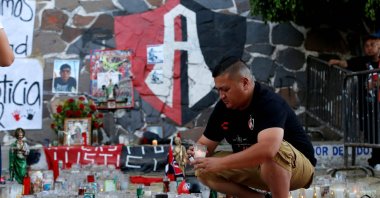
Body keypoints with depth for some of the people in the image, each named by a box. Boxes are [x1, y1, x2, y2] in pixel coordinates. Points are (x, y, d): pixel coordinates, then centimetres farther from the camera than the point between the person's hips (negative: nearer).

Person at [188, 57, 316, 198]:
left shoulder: (269, 103, -27)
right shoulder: (222, 107, -5)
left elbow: (268, 149, -44)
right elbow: (205, 144, 5)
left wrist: (220, 163, -41)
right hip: (256, 167, 8)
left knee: (271, 152, -40)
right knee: (204, 170, -8)